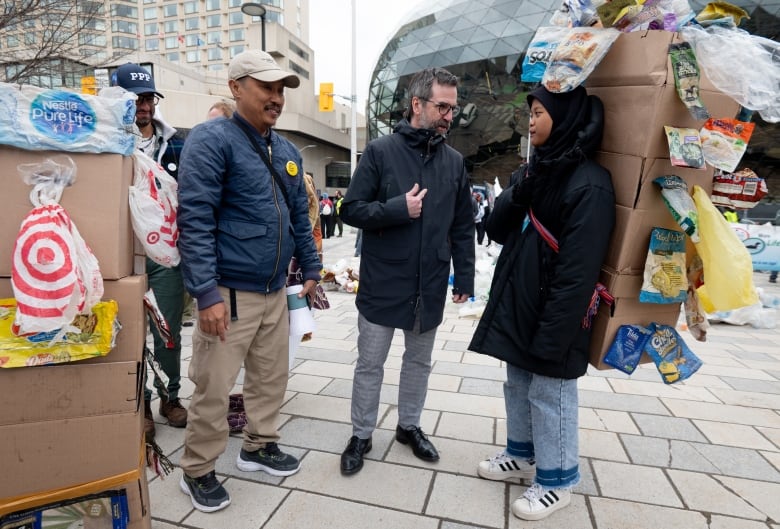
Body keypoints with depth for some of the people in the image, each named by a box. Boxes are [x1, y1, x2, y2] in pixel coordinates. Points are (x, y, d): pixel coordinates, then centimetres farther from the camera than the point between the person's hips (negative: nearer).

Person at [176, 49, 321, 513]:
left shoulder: (287, 151, 13)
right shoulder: (212, 139, -10)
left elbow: (300, 217, 18)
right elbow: (195, 221, -18)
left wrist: (311, 269, 15)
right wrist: (206, 293, -22)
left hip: (275, 291, 7)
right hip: (229, 293, -7)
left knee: (272, 377, 18)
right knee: (214, 388, 4)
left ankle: (260, 445, 39)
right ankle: (198, 471, 27)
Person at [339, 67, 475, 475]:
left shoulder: (454, 161, 6)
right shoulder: (380, 152, -6)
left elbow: (463, 227, 9)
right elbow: (351, 209, -7)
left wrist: (464, 277, 5)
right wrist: (398, 208, -19)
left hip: (430, 286, 4)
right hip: (382, 284, -3)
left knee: (419, 362, 18)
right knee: (370, 364, 9)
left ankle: (409, 426, 39)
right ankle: (361, 435, 29)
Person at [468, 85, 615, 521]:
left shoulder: (589, 185, -18)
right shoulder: (540, 170, 11)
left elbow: (577, 274, -22)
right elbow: (497, 231, 8)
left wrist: (552, 336, -22)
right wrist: (519, 194, -8)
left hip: (548, 317, -8)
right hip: (516, 307, 9)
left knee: (549, 398, 7)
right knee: (518, 387, 21)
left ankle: (556, 481, 28)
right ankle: (522, 455, 41)